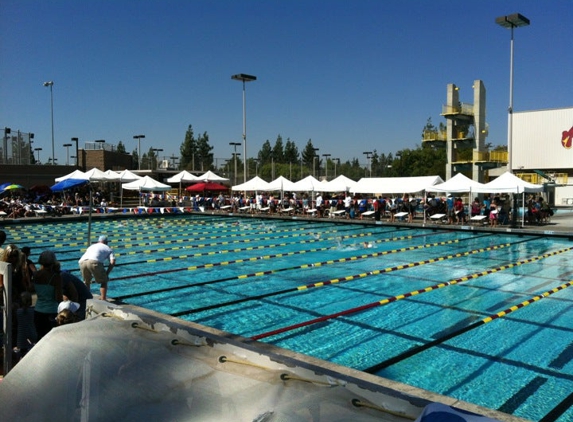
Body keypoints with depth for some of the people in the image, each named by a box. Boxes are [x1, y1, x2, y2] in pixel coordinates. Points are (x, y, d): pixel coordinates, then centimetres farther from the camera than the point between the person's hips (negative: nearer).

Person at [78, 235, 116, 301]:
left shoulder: (92, 246, 39)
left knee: (86, 281, 29)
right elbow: (112, 262, 9)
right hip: (94, 262, -5)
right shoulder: (108, 249, 25)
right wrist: (107, 274, 16)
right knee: (104, 281, 12)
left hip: (82, 261, 5)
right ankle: (103, 299, 6)